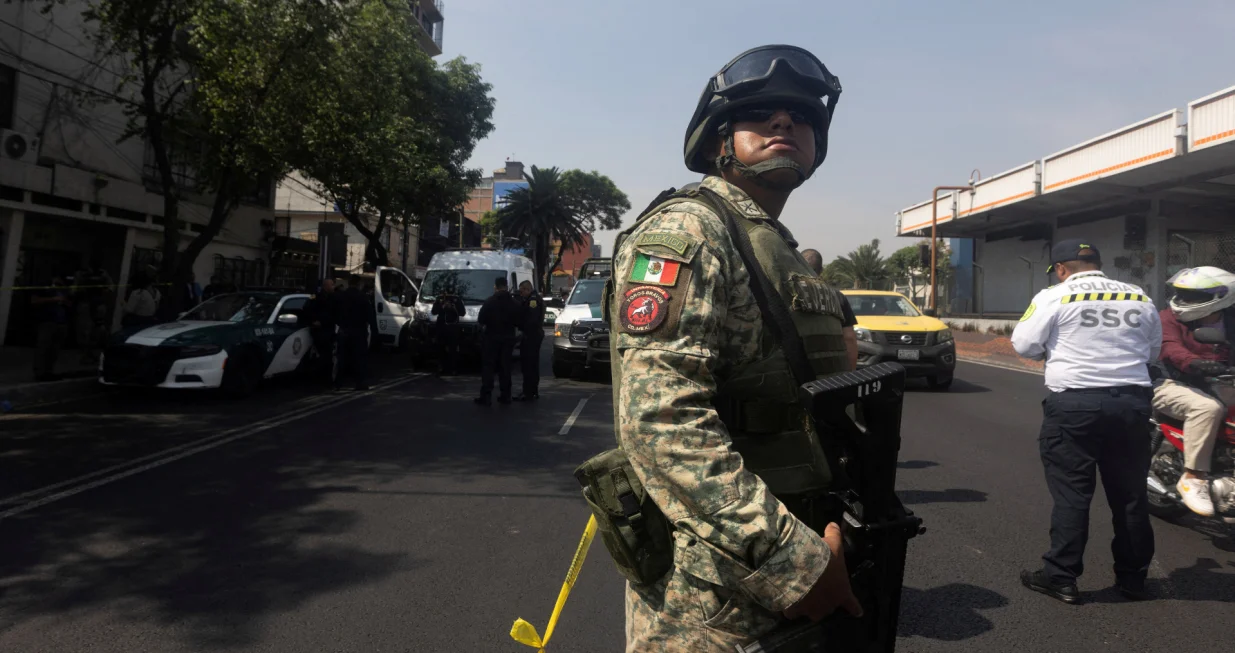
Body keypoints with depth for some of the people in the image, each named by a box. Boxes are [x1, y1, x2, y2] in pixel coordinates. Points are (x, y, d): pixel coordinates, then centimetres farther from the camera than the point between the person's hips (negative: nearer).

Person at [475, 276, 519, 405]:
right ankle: (505, 395, 11)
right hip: (508, 338, 4)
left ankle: (486, 396, -5)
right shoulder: (514, 303, 1)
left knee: (488, 367, 1)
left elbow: (481, 320, -8)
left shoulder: (489, 302, -10)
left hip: (492, 337, -4)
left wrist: (484, 325, 12)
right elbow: (518, 320, 6)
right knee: (505, 367, 10)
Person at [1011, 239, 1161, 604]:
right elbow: (1153, 351, 18)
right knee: (1130, 494, 13)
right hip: (1131, 401, 4)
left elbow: (1024, 345, -5)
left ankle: (1061, 577, 5)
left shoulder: (1054, 297, -5)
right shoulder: (1140, 299, 9)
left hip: (1075, 403, -4)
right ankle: (1132, 577, 24)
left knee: (1071, 493, 1)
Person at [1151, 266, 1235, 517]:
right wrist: (1195, 363, -42)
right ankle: (1193, 477, -28)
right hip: (1171, 383, -6)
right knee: (1207, 407, -33)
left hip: (1212, 385, 6)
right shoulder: (1169, 317, -4)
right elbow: (1171, 349, -22)